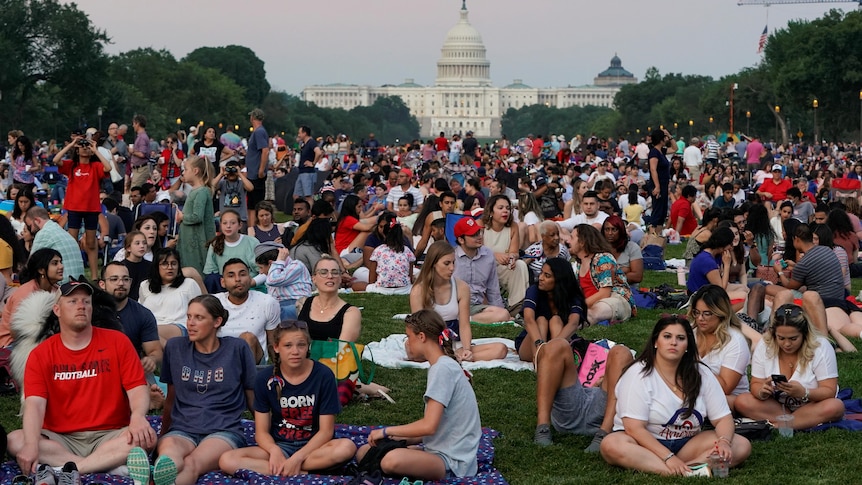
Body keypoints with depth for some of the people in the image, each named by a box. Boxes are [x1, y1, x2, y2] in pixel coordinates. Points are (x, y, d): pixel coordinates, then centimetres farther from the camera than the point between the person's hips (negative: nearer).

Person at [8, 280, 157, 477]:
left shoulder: (117, 342, 3)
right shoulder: (41, 355, 2)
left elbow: (137, 387, -3)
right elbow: (35, 403, -11)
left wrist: (138, 416, -27)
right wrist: (32, 445, -30)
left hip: (110, 436, 0)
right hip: (61, 439, 1)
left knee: (145, 436, -29)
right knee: (15, 440, -26)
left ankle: (68, 470, -31)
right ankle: (110, 464, -32)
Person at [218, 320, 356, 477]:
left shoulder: (323, 375, -9)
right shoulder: (265, 378, -4)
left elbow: (326, 431, -8)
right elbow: (261, 431, -2)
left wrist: (297, 458, -22)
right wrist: (275, 451, -24)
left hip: (312, 446, -1)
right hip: (279, 446, 2)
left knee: (347, 448, -35)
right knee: (227, 461, -25)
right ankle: (304, 474, -24)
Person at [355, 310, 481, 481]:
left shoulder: (443, 368, -17)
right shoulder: (443, 366, 14)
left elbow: (429, 426, -24)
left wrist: (387, 431, -11)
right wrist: (400, 439, 5)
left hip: (452, 462, -10)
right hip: (439, 450, 10)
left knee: (393, 460, -36)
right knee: (364, 452, 8)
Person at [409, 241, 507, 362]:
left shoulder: (462, 288, 3)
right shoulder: (418, 291, -5)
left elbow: (464, 326, 0)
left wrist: (467, 349, -19)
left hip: (456, 345, 4)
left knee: (501, 349, -20)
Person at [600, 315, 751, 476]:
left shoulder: (702, 375, 2)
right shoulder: (639, 374, -12)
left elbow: (723, 418, 2)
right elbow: (634, 428, -19)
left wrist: (723, 442, -22)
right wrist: (668, 457, -29)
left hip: (687, 444, 4)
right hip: (646, 443, -4)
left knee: (742, 446, -17)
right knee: (611, 445, -37)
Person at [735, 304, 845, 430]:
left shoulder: (821, 347, -17)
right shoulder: (764, 346, -9)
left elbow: (829, 391, -19)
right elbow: (756, 385, -6)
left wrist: (803, 393, -39)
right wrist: (762, 392, -31)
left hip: (812, 405, -3)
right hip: (776, 405, 3)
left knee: (835, 406, -35)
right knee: (742, 402, -24)